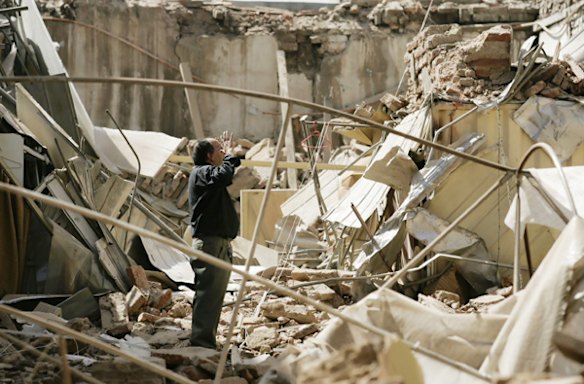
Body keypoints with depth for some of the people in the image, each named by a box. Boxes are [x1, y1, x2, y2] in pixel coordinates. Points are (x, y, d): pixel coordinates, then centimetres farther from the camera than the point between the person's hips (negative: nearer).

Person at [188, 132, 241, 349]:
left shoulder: (209, 174, 21)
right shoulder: (201, 173, -11)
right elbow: (224, 174, -30)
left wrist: (230, 154, 28)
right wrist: (229, 155, -13)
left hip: (219, 244, 11)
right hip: (209, 243, -11)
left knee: (215, 295, 14)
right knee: (208, 294, -11)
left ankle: (207, 341, 20)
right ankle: (201, 341, -11)